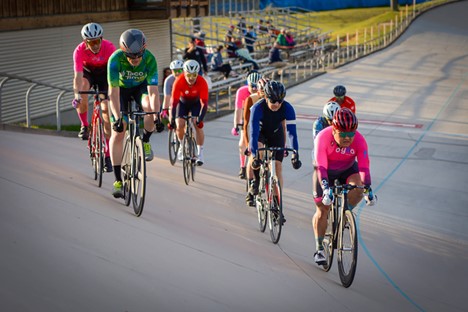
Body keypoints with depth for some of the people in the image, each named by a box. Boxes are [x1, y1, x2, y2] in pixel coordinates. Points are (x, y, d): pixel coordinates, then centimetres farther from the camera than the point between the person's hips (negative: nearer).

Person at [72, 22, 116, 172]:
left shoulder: (109, 47, -32)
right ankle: (84, 125, -14)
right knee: (82, 87, -35)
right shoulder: (79, 50, -31)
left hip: (104, 73, 0)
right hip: (87, 72, 1)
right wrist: (77, 95, -52)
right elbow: (78, 75, -37)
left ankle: (107, 155, -4)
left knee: (106, 110, -11)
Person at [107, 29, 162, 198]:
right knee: (118, 133, -12)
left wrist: (156, 116, -47)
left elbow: (153, 91, -36)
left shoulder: (150, 59, -32)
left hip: (141, 87, 1)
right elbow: (114, 92, -36)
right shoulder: (115, 59, -34)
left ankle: (145, 141, -4)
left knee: (151, 107, -34)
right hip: (121, 89, 0)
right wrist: (117, 118, -46)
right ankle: (118, 180, -5)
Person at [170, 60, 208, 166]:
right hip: (182, 102, 0)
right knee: (179, 126, -15)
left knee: (198, 125, -18)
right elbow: (174, 101, -33)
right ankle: (182, 145, 15)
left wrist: (200, 118, -43)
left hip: (196, 102, 0)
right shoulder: (179, 81, -33)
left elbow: (204, 103, -33)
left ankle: (200, 153, -8)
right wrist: (172, 119, -39)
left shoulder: (202, 82, -33)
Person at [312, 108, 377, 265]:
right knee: (322, 210, -4)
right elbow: (321, 167, -38)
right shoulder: (323, 137, -33)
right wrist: (325, 187, -53)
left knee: (358, 187, -30)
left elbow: (363, 167, -31)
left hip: (347, 170, 1)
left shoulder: (359, 140, -27)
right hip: (325, 171, -1)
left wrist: (368, 189, -45)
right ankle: (319, 249, 9)